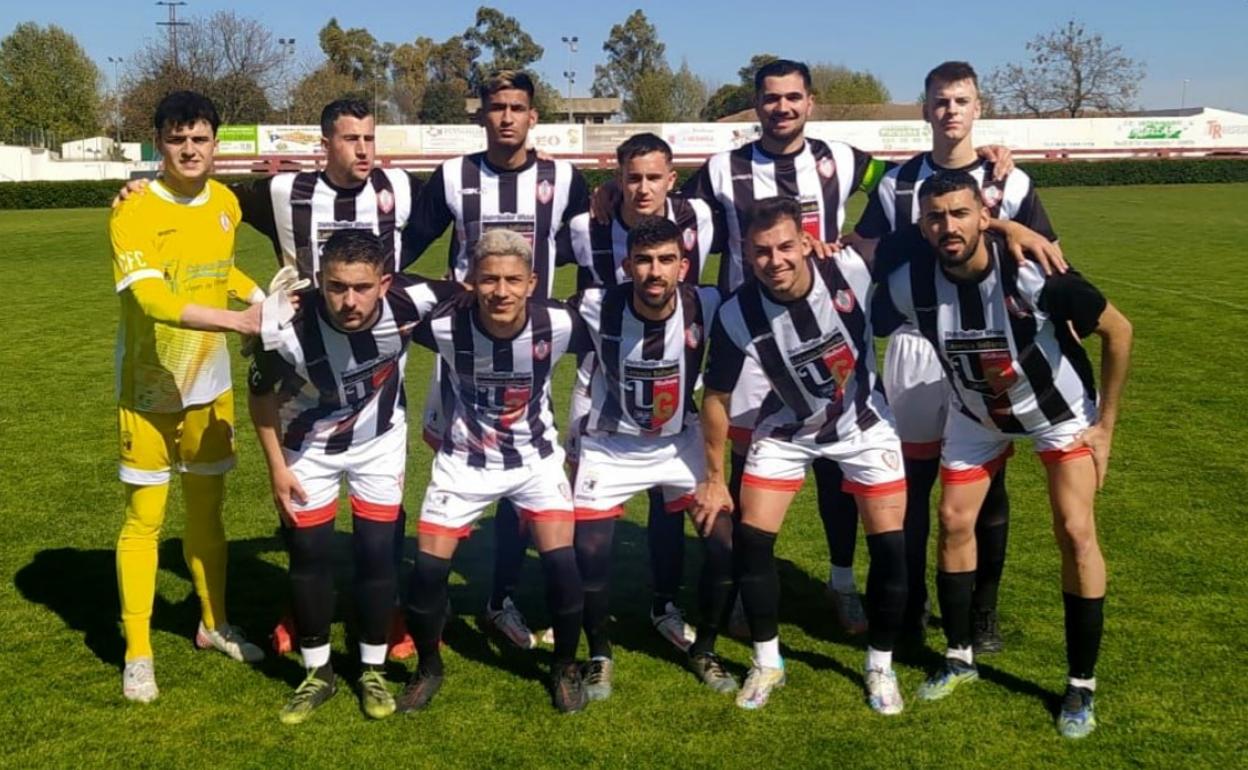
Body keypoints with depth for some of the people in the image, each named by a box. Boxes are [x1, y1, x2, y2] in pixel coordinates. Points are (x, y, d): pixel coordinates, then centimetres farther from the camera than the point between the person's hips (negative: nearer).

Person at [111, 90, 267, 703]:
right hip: (149, 393, -5)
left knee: (207, 510, 16)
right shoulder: (133, 211, -18)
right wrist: (237, 320, -43)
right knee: (144, 519, 3)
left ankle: (213, 624, 34)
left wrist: (261, 296, 3)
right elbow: (151, 298, -32)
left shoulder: (226, 204, 1)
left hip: (211, 388, 5)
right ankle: (138, 653, 17)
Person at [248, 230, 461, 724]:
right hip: (309, 445, 0)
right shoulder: (289, 329, -35)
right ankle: (318, 674, 23)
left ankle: (373, 670, 20)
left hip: (379, 440, 1)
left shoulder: (407, 302, -35)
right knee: (308, 555, 3)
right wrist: (276, 466, -8)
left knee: (377, 553, 1)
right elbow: (262, 393, -13)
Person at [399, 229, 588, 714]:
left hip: (535, 456, 0)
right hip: (464, 459, 0)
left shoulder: (559, 325, -24)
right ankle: (428, 666, 22)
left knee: (561, 562, -11)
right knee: (429, 568, -5)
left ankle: (566, 666, 15)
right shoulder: (445, 325, -26)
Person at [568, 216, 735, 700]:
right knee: (589, 554, -8)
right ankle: (599, 656, 20)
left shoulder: (707, 306, -22)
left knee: (725, 546, -5)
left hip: (682, 442, 2)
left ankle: (704, 650, 21)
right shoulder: (596, 309, -25)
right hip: (610, 448, -1)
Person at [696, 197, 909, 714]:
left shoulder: (853, 269, -29)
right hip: (785, 432, 0)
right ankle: (767, 663, 17)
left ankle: (881, 666, 19)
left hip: (864, 423, 0)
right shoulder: (737, 316, -25)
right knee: (751, 541, -5)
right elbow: (717, 397, -10)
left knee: (890, 547, -3)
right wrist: (714, 478, -3)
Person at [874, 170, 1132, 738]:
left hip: (1059, 409, -3)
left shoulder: (1031, 273, -34)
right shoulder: (909, 284, -26)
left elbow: (1117, 330, -20)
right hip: (976, 415, 3)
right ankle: (960, 657, 22)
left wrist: (1105, 424, -15)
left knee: (1075, 532, -12)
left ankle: (1082, 685, 3)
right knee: (954, 523, 1)